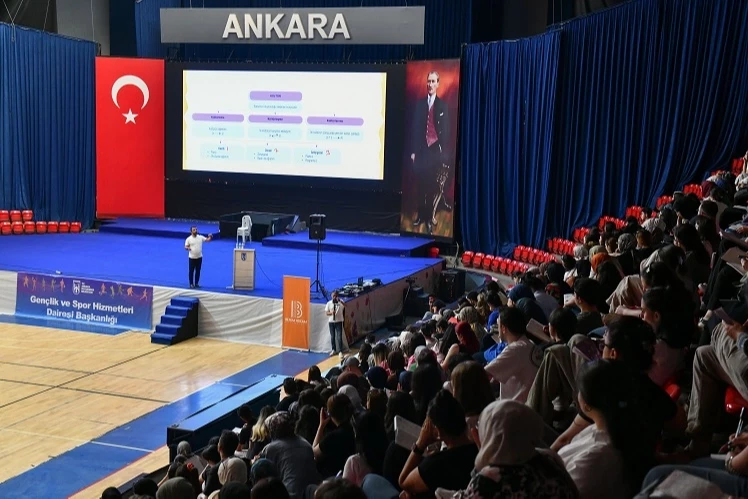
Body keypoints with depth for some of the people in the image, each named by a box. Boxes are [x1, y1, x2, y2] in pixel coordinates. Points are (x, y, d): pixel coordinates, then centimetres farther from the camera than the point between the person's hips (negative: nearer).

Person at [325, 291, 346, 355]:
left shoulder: (340, 302, -4)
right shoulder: (329, 303, 2)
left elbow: (345, 306, -24)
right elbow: (326, 312, 2)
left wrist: (340, 301, -39)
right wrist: (331, 313, -19)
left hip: (339, 321, -2)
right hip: (331, 321, 2)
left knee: (339, 336, -6)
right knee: (332, 336, 9)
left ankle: (340, 351, -3)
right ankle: (333, 350, 21)